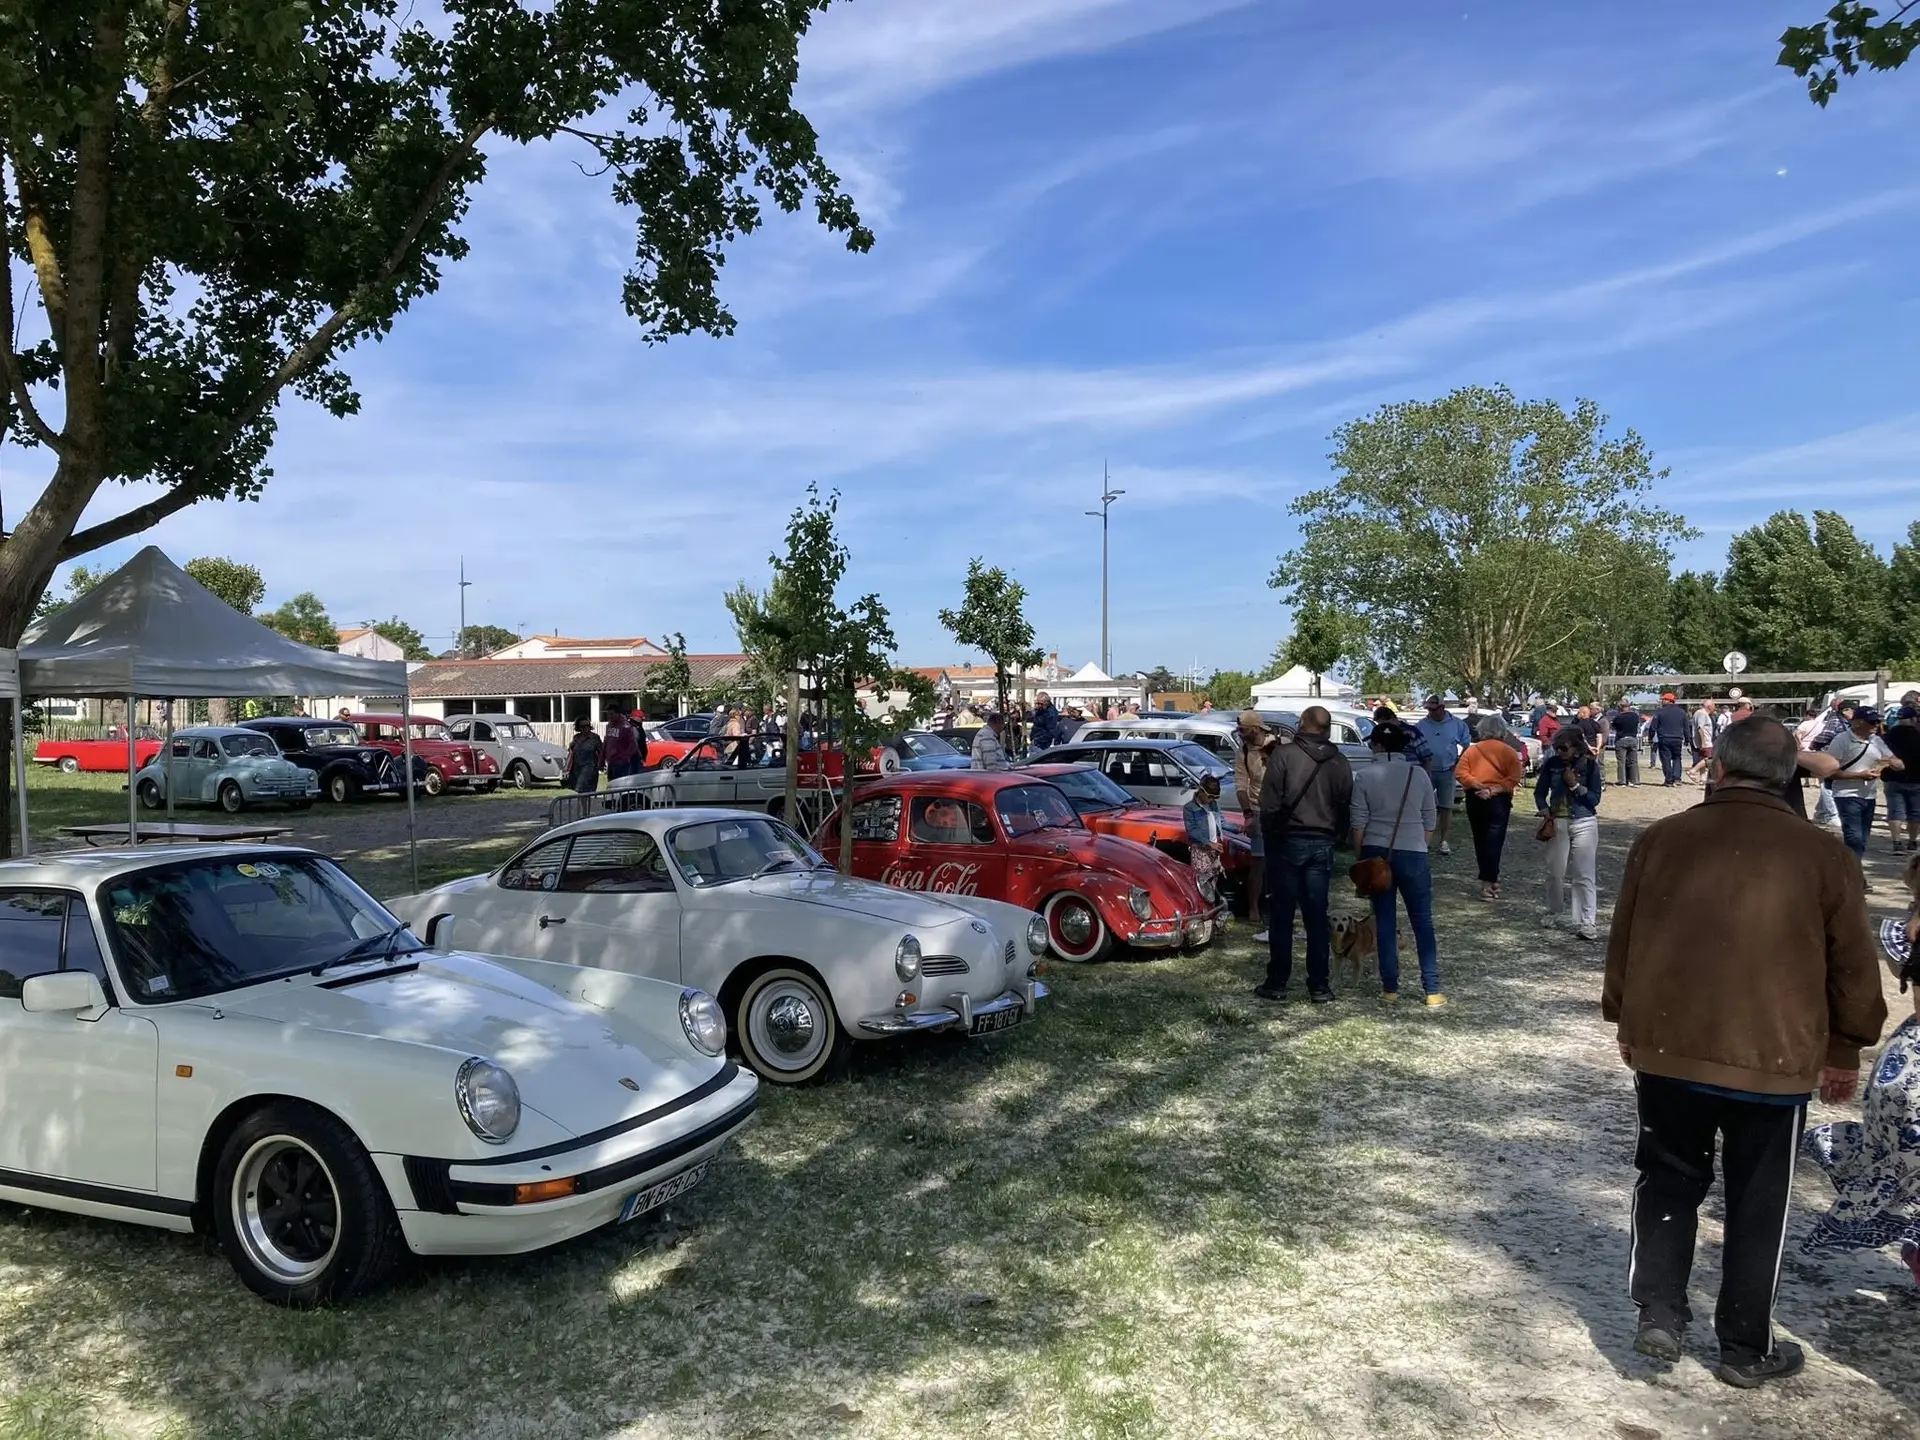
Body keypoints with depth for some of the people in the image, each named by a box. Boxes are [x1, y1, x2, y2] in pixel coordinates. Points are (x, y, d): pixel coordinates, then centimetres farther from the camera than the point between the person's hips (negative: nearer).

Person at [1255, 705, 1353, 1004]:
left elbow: (1269, 803, -12)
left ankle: (1277, 983, 8)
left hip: (1288, 841, -3)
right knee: (1317, 917, 9)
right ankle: (1319, 986, 11)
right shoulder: (1339, 762, 3)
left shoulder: (1283, 754, -10)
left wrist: (1270, 833, 2)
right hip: (1322, 844, 4)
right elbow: (1345, 808, 6)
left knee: (1281, 915, 4)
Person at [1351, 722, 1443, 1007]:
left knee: (1384, 921, 8)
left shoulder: (1364, 775, -4)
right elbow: (1429, 823, 5)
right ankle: (1432, 991, 7)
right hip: (1413, 854, 0)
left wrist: (1362, 856, 5)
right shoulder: (1419, 774, 0)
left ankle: (1390, 988, 11)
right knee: (1422, 922, 7)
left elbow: (1359, 823, -4)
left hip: (1377, 853, 0)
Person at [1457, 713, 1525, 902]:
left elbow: (1460, 772, -4)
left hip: (1474, 798, 3)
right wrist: (1494, 789, -14)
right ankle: (1488, 882, -12)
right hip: (1498, 799, -3)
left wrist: (1477, 785, -9)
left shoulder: (1472, 749, 6)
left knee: (1480, 839, 14)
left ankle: (1489, 877, 23)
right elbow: (1513, 778, -12)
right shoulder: (1509, 752, -1)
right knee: (1494, 841, -3)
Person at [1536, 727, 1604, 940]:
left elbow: (1595, 799, -6)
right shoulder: (1552, 764, -1)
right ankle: (1555, 913, 28)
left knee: (1585, 875, -5)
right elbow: (1540, 792, 9)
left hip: (1584, 824, -2)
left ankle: (1588, 922, -4)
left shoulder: (1590, 765, -6)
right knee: (1555, 872, 9)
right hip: (1558, 823, 2)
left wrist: (1575, 784, -18)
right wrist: (1544, 811, -7)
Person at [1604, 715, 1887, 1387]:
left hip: (1666, 1047, 1)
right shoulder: (1822, 854, -6)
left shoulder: (1660, 840, -4)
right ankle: (1746, 1349, 25)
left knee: (1669, 1180, 20)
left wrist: (1625, 1020, 18)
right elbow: (1853, 966, 1)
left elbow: (1623, 943, 4)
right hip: (1775, 1058, -1)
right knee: (1758, 1205, 14)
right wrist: (1845, 1050, 15)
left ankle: (1660, 1314, 13)